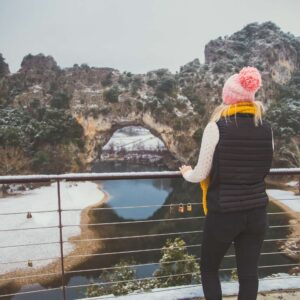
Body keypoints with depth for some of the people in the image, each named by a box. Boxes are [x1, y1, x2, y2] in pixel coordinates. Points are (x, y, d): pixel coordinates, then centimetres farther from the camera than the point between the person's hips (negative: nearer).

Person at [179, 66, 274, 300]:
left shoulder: (217, 127, -13)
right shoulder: (267, 129, 0)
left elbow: (201, 175, -8)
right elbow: (263, 170, 10)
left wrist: (186, 173, 13)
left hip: (223, 213, -4)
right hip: (257, 212, 4)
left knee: (209, 269, 18)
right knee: (249, 273, 15)